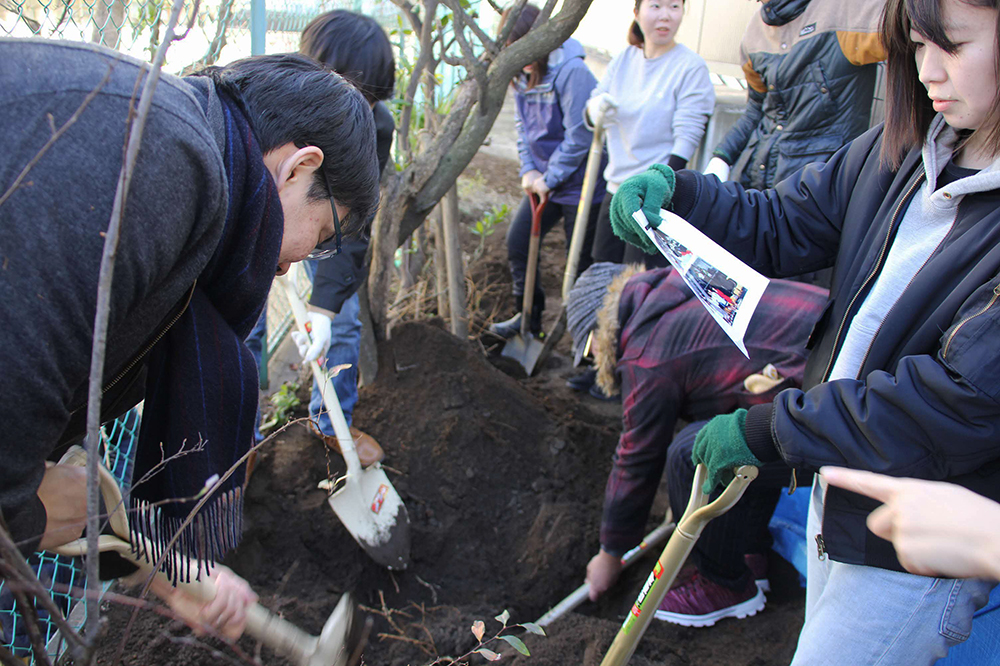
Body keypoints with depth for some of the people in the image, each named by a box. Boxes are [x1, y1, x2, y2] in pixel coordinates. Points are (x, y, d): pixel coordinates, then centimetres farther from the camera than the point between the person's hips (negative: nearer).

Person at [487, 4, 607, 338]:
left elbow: (579, 136, -21)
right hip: (544, 181, 8)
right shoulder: (521, 75, 4)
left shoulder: (571, 72, -21)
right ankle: (528, 315, 29)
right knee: (517, 241, 11)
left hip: (579, 183, -8)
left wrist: (550, 179, -16)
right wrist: (528, 170, -1)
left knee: (581, 259, 2)